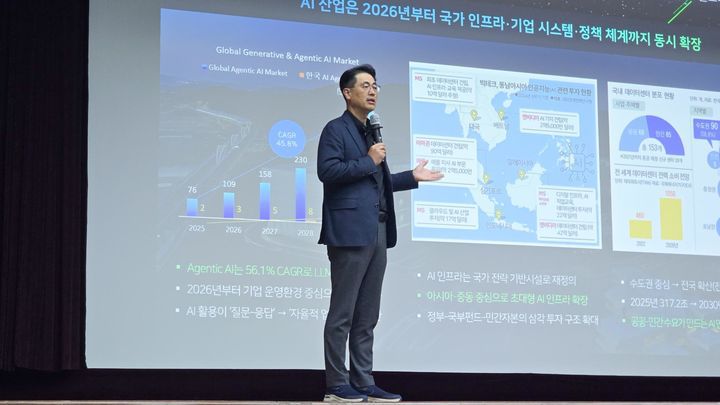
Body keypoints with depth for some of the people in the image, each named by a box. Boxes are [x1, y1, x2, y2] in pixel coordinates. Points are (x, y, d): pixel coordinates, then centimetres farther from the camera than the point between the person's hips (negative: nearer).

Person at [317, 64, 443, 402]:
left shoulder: (371, 132, 22)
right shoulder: (336, 129, -3)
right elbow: (327, 171, -17)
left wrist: (412, 177, 20)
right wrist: (369, 161, -13)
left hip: (377, 233, 9)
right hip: (350, 232, -9)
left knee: (367, 317, 9)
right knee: (343, 313, -6)